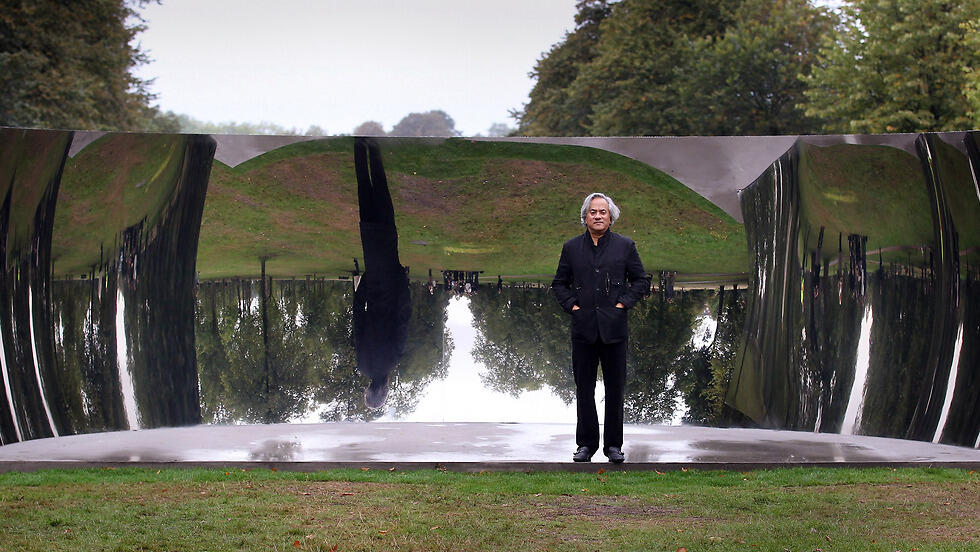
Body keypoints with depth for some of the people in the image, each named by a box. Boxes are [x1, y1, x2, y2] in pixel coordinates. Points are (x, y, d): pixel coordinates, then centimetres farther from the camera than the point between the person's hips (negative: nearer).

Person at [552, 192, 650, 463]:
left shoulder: (625, 246, 5)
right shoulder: (571, 247, 8)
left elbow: (641, 280, 9)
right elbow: (559, 283, 15)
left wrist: (623, 303, -3)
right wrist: (571, 305, 1)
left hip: (613, 328, -1)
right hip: (583, 328, 1)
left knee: (615, 388, 2)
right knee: (584, 389, 4)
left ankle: (613, 445, 11)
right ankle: (586, 444, 13)